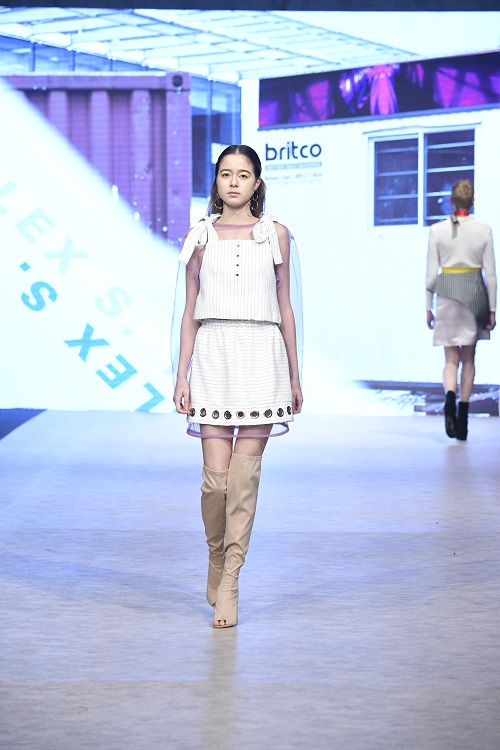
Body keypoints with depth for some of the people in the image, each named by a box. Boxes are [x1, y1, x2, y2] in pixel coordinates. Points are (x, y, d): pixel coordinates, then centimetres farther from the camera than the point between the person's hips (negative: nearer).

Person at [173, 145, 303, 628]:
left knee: (245, 472, -4)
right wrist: (182, 375, 3)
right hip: (214, 356, 0)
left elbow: (284, 308, 10)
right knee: (216, 474, -6)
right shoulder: (199, 236, 7)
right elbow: (191, 312, 8)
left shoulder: (275, 234, 7)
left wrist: (294, 375, 10)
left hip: (261, 356, 0)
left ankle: (227, 586, 0)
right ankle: (217, 559, 20)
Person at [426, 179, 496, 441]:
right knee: (468, 358, 12)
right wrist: (492, 309, 6)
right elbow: (490, 274, -1)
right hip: (475, 294, 1)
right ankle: (463, 416, 9)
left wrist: (428, 307, 6)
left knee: (451, 358, 4)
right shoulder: (484, 231, -2)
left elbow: (431, 273, -2)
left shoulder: (437, 230, -3)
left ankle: (450, 397, -25)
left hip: (447, 294, -1)